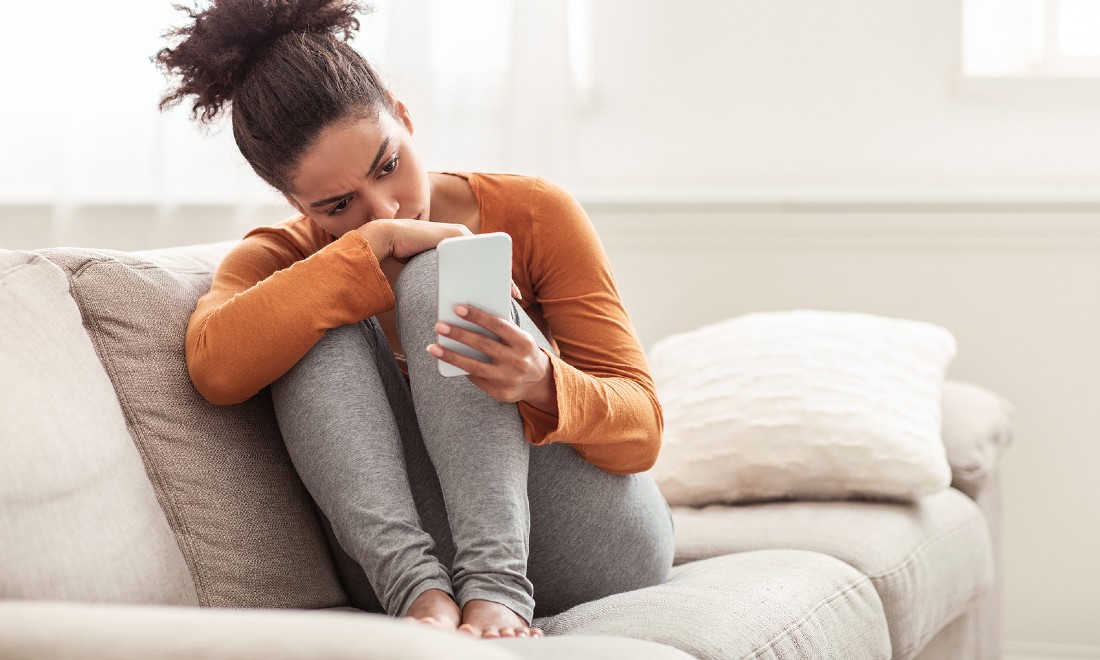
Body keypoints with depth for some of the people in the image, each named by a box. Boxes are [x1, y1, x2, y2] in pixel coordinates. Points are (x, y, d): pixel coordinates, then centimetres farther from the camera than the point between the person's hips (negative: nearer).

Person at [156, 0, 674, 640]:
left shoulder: (534, 214, -3)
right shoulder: (279, 258, 2)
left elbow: (643, 430, -8)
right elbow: (216, 366, -23)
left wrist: (543, 386, -32)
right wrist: (376, 243, -21)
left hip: (596, 548, -1)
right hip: (399, 557, 2)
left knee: (435, 278, -19)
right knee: (321, 331, -17)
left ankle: (495, 586, -37)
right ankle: (421, 589, -37)